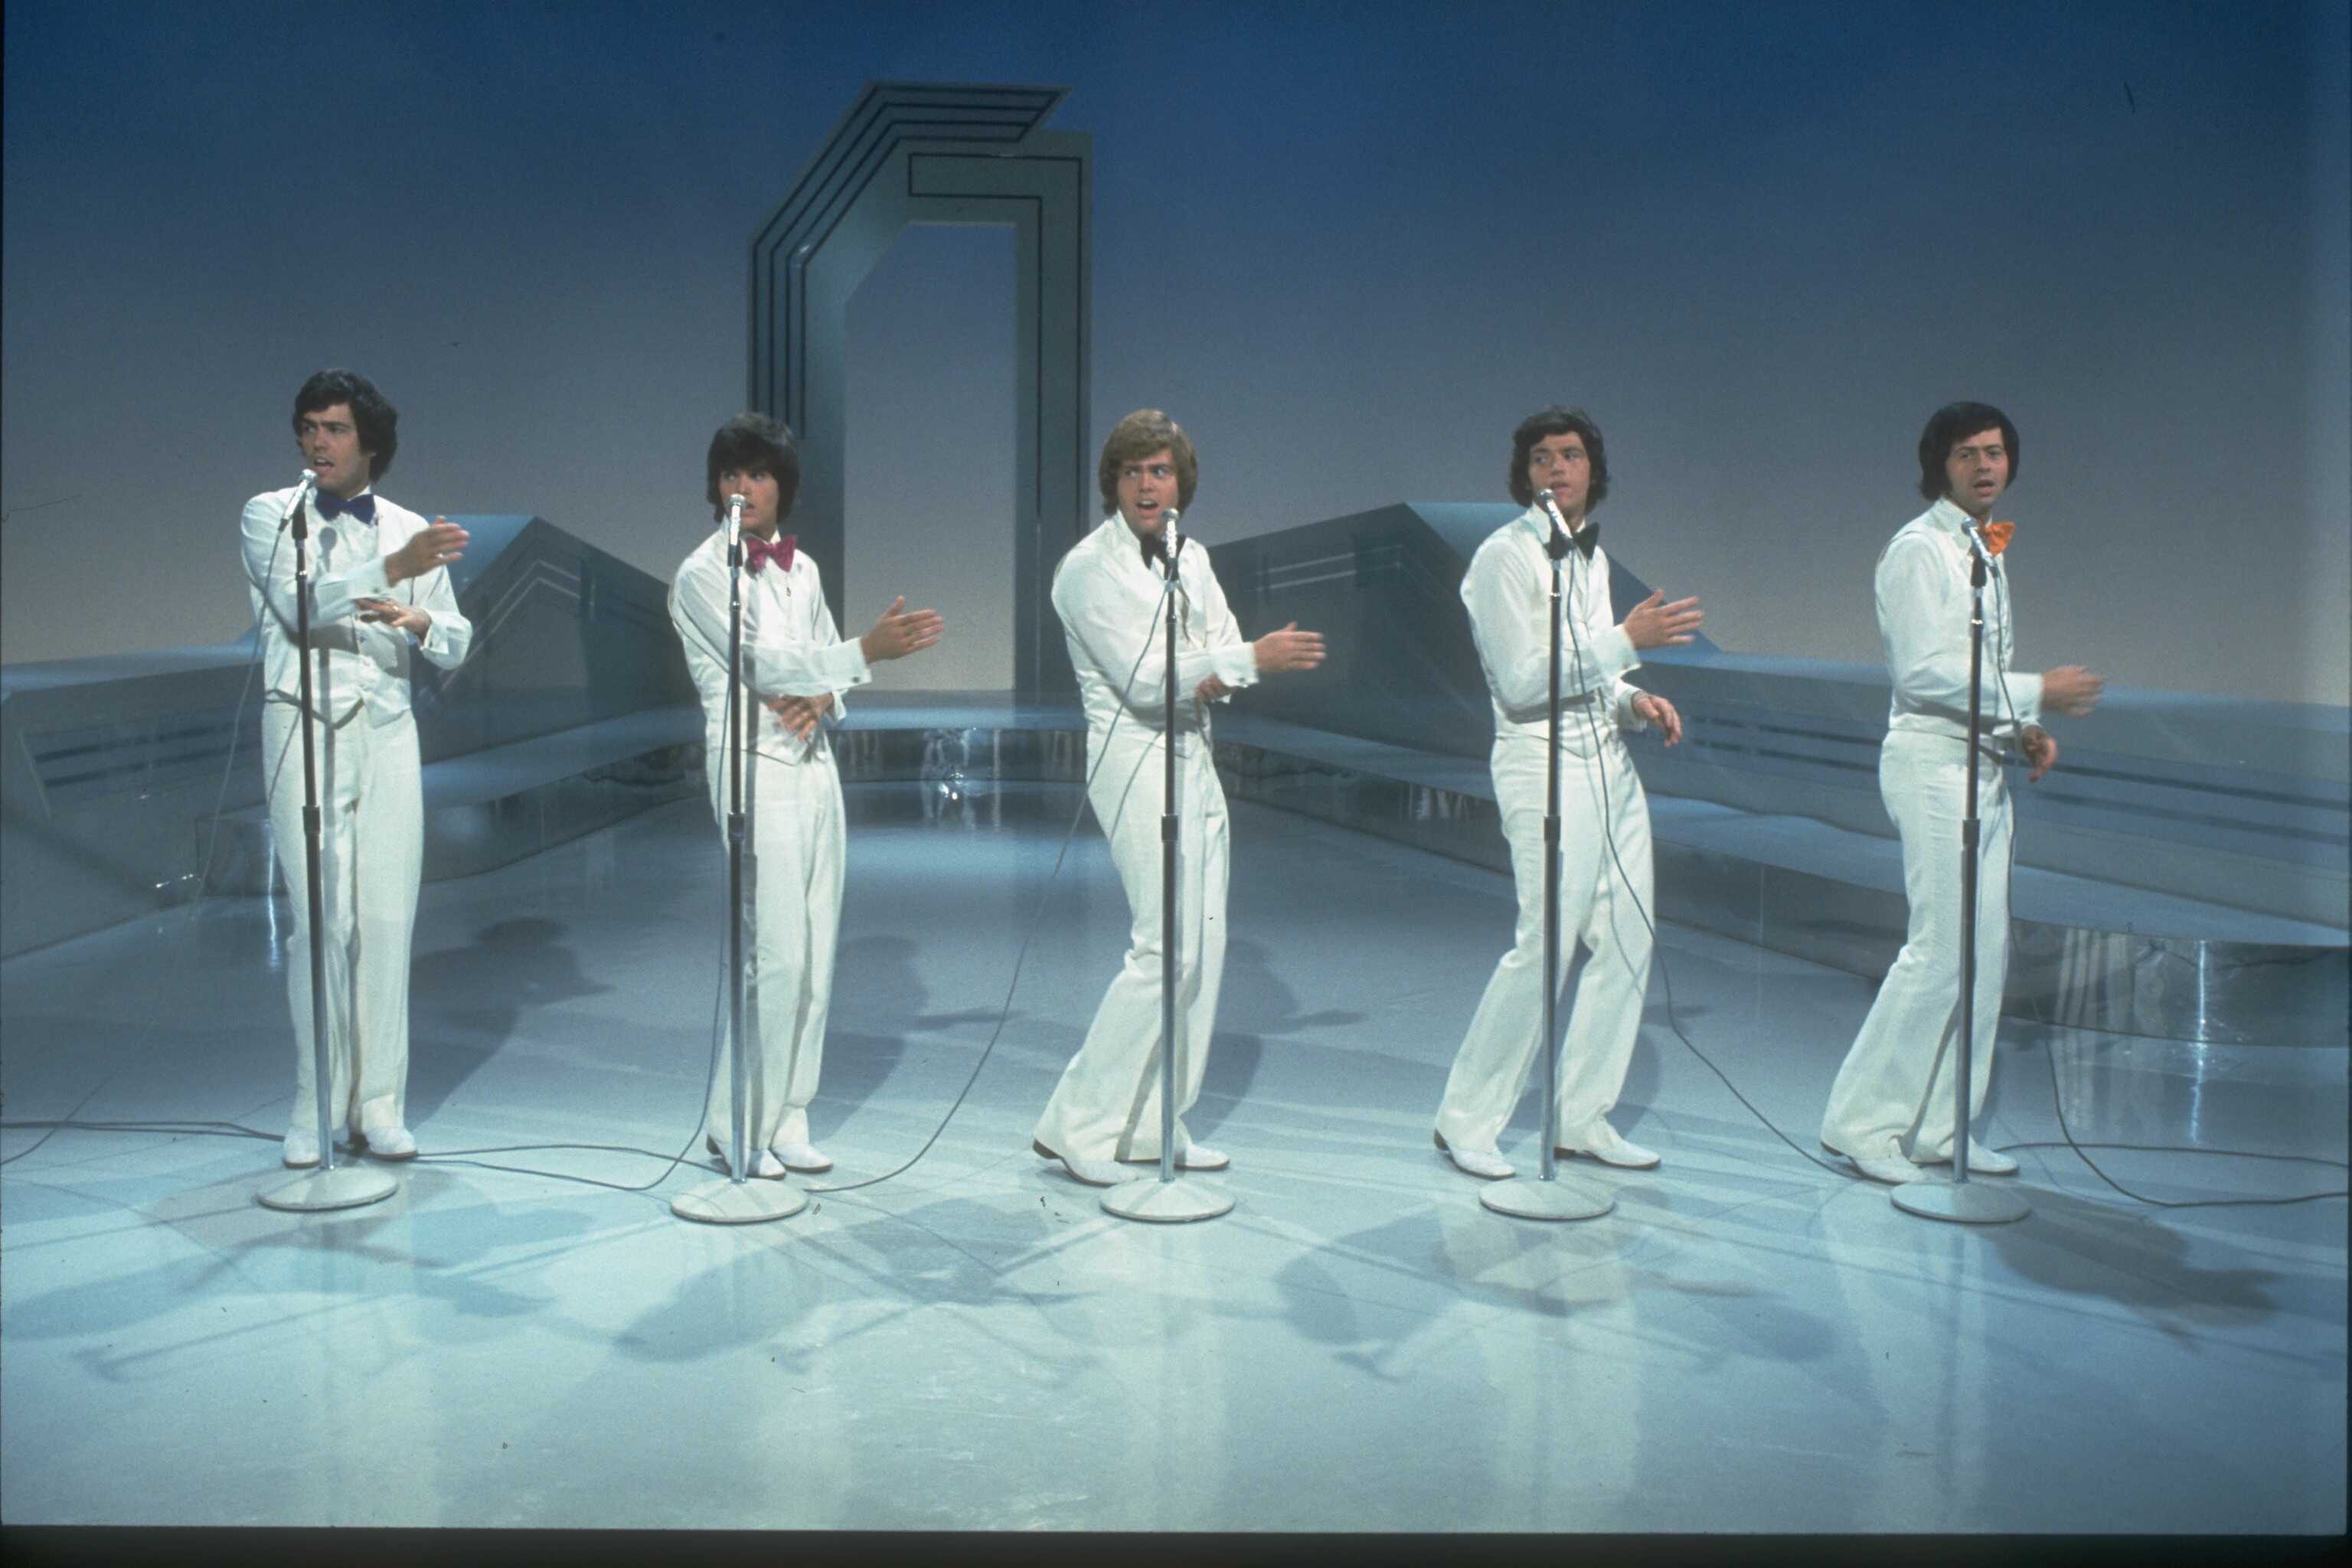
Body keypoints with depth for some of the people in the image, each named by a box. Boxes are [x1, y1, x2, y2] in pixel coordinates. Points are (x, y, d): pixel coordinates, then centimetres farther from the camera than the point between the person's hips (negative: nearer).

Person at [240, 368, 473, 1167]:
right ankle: (315, 1108, 5)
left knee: (388, 919, -1)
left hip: (387, 733, 2)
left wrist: (418, 619, -15)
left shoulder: (412, 530, 12)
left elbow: (457, 644, 8)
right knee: (321, 920, -5)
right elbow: (299, 602, -15)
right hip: (304, 729, -2)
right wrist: (394, 568, -29)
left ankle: (378, 1104, 7)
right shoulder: (270, 516, 4)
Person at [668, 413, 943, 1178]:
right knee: (778, 955, -11)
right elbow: (760, 662, -17)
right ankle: (739, 1129, 2)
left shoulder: (802, 569, 14)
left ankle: (786, 1120, 16)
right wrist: (868, 651, -25)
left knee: (816, 955, 6)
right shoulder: (703, 573, -6)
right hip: (754, 766, -7)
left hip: (814, 762, 7)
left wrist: (822, 698, -9)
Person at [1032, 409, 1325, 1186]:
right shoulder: (1088, 567, -10)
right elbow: (1142, 679, -18)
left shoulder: (1192, 558, 15)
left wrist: (1211, 676, -12)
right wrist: (1253, 659, -20)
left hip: (1195, 756, 8)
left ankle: (1154, 1124, 17)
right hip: (1138, 759, -8)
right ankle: (1077, 1122, -6)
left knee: (1205, 944, 7)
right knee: (1167, 947, -14)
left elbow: (1229, 650, 12)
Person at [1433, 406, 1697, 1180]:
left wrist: (1635, 700, 5)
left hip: (1609, 760, 9)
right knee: (1545, 944, -12)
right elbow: (1523, 682, -18)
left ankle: (1582, 1116, 18)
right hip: (1544, 765, -8)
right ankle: (1467, 1118, 2)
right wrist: (1627, 640, -18)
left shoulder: (1592, 554, 16)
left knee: (1627, 940, 7)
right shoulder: (1505, 556, -10)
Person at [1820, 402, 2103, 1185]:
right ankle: (1862, 1119, -3)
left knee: (1986, 952, 8)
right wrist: (2036, 694, -16)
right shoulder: (1919, 549, -10)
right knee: (1942, 950, -12)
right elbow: (1923, 671, -18)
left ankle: (1940, 1128, 16)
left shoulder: (1988, 550, 19)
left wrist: (2025, 727, 6)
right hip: (1933, 762, -9)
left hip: (1984, 763, 9)